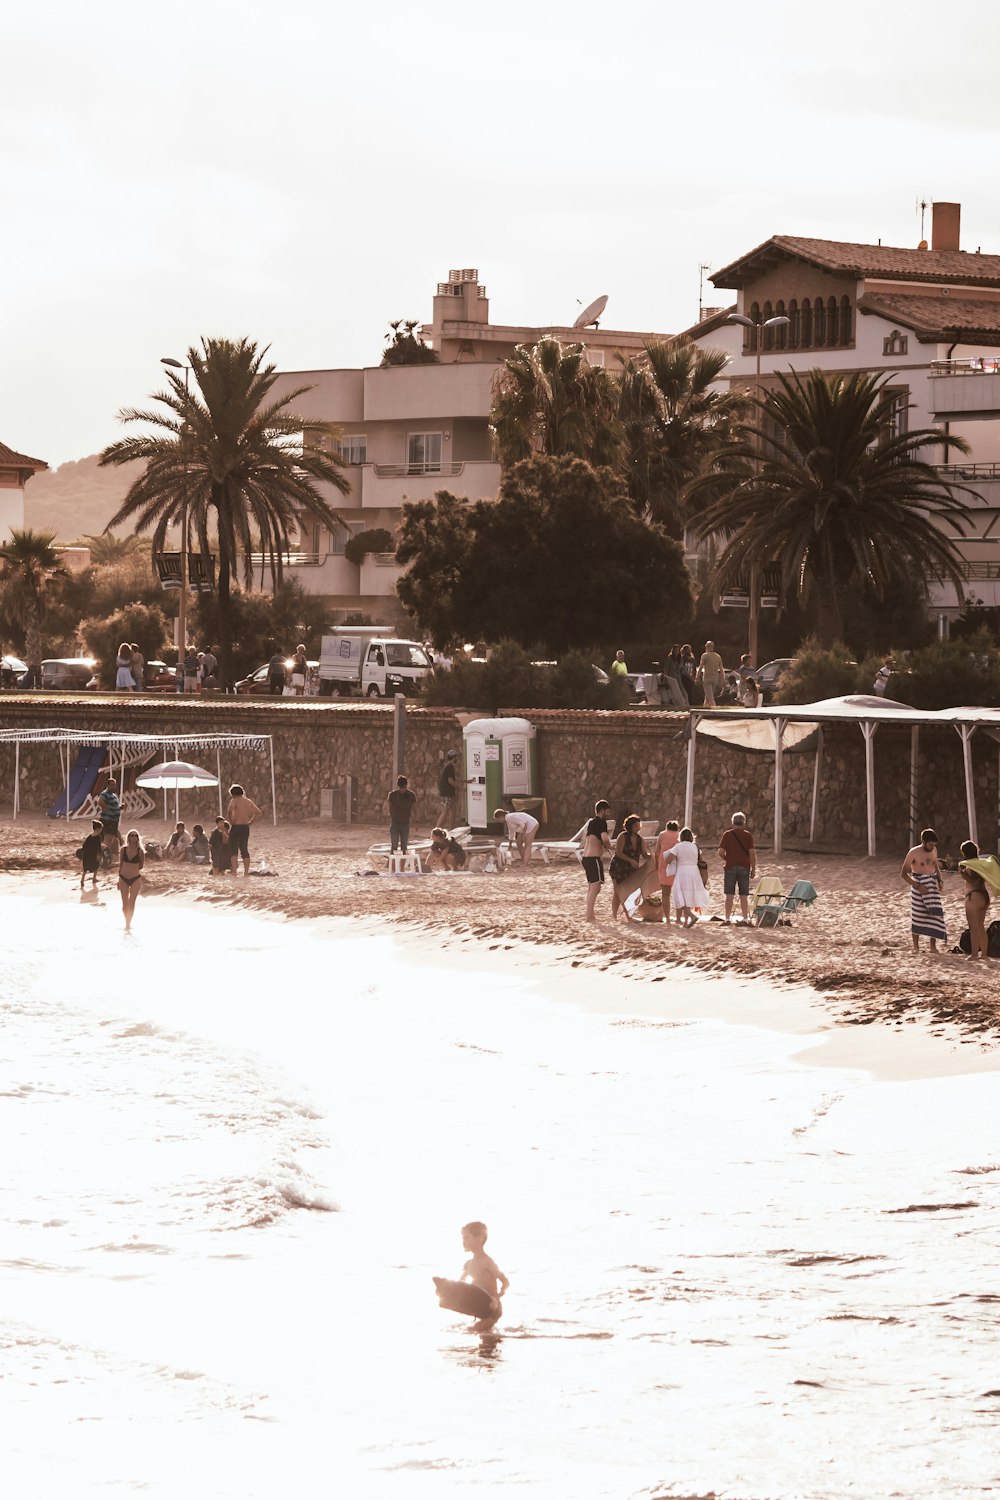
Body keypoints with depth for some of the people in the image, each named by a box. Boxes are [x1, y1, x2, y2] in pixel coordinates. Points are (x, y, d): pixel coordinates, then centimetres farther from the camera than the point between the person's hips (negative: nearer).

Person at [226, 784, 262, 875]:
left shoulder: (234, 800, -8)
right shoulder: (248, 801, 11)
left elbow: (230, 810, -27)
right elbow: (258, 812, 13)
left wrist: (231, 821, -13)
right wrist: (250, 822, 13)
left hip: (236, 827, -6)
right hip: (246, 827, 6)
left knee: (233, 850, -3)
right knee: (245, 850, 11)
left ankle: (234, 871, -16)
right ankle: (246, 872, 9)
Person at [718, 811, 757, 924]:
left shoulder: (727, 834, -1)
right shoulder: (748, 835, -1)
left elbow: (720, 852, -4)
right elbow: (752, 853, -5)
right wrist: (753, 869, 2)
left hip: (730, 867, 0)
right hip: (744, 867, 0)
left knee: (729, 895, 4)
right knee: (744, 895, 3)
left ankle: (728, 918, 3)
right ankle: (745, 918, 1)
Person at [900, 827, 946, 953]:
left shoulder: (933, 851, 5)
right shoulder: (914, 853, -12)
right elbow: (904, 873, -9)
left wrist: (939, 881, 3)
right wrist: (917, 886, -17)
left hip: (932, 886, 4)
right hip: (919, 886, -4)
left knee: (935, 914, -3)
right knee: (917, 916, 4)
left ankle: (933, 946, 4)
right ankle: (915, 946, 17)